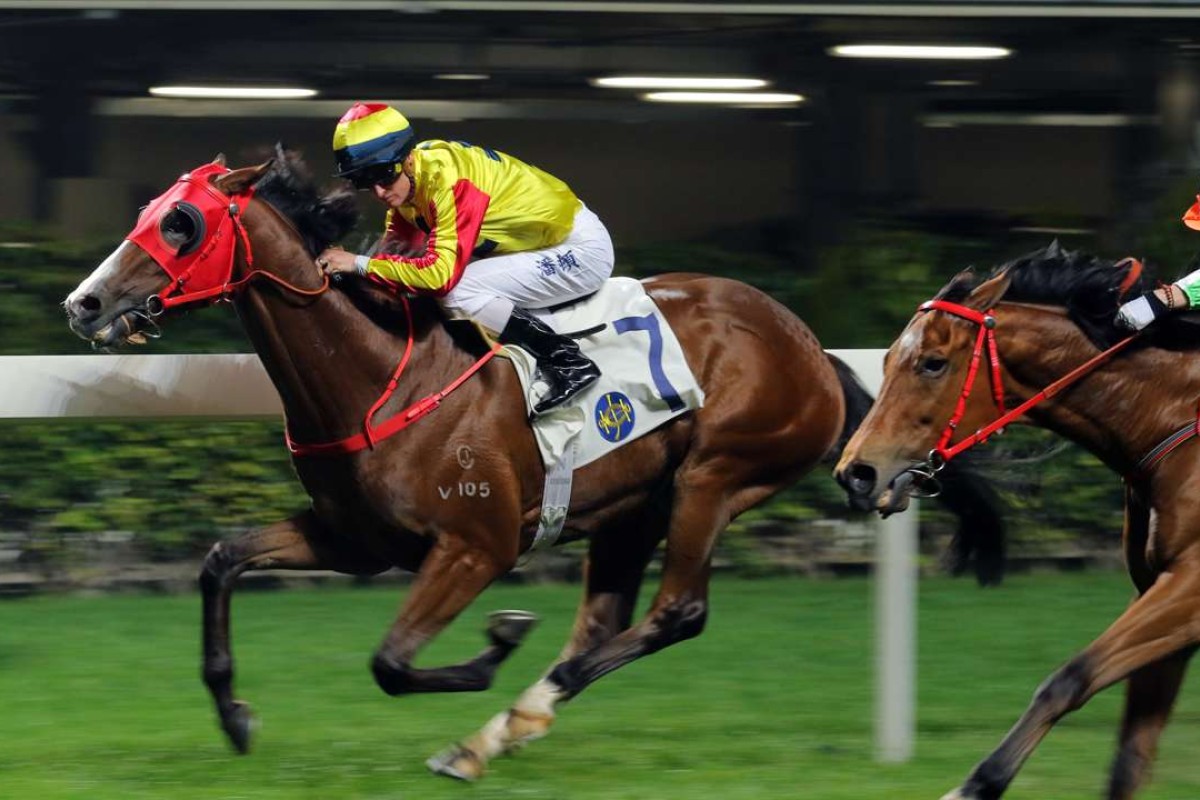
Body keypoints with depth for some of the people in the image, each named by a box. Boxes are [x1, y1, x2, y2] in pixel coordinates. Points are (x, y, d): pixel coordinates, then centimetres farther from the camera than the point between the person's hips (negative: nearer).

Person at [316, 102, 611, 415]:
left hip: (582, 248, -10)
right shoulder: (404, 178, -3)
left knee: (457, 292, -24)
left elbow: (442, 271, -36)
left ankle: (569, 363, -17)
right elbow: (396, 243, 6)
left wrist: (360, 264, -34)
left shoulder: (448, 180, -30)